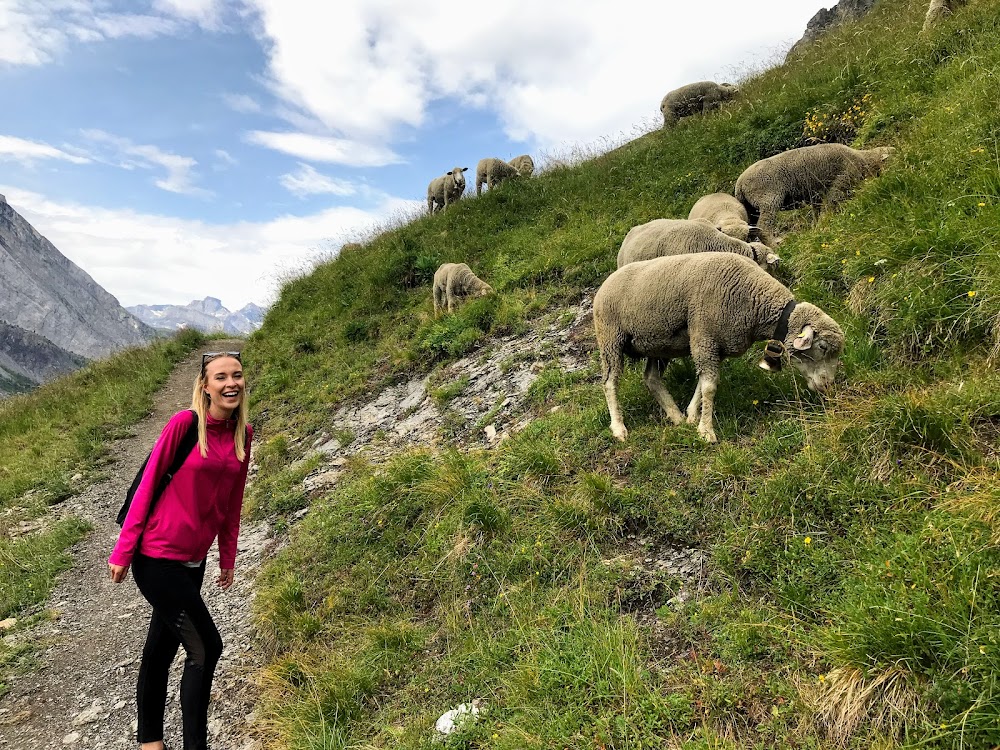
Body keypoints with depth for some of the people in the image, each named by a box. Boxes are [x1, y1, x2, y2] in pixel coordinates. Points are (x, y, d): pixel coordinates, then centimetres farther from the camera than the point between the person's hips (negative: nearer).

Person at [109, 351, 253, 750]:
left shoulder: (244, 433, 1)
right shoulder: (184, 423, -17)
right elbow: (147, 486, -11)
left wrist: (228, 559, 14)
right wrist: (122, 552, -7)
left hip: (193, 561, 6)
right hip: (157, 559, -6)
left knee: (162, 648, 21)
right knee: (206, 647, -3)